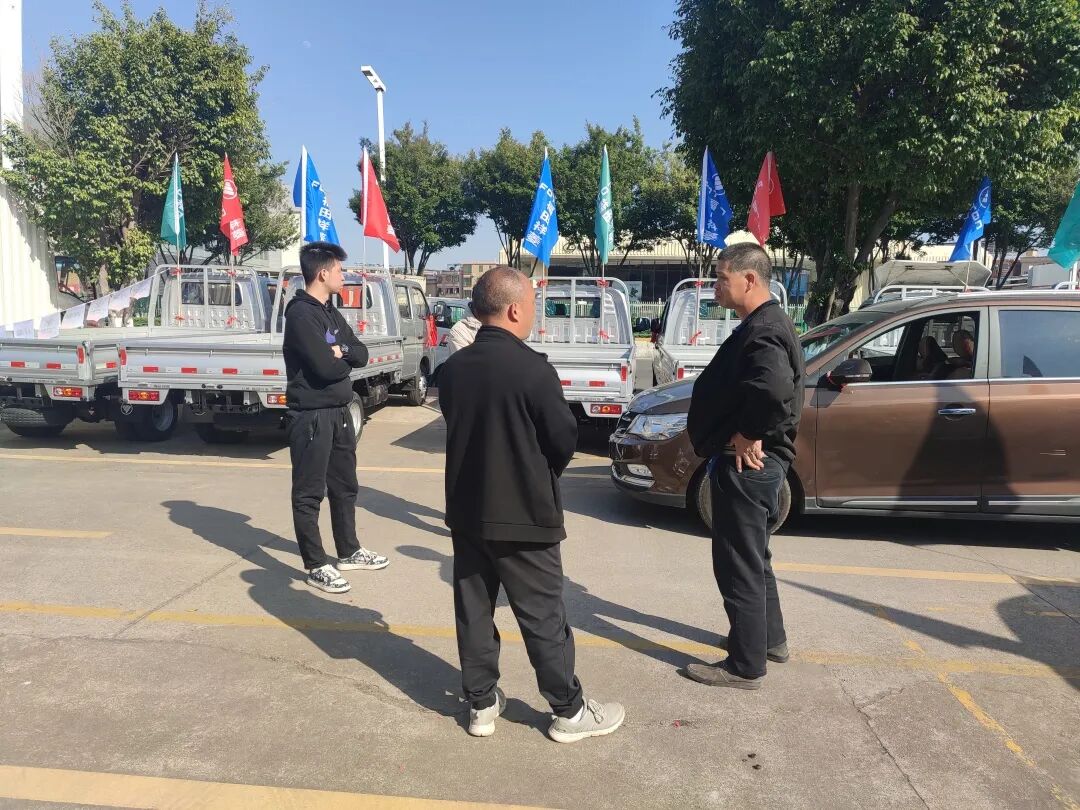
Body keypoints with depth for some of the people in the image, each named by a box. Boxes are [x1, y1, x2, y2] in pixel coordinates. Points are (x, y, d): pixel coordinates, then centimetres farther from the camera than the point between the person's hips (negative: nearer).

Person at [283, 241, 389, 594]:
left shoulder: (331, 312, 13)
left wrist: (342, 350, -13)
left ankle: (349, 552, 33)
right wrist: (344, 359, -3)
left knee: (345, 486, 19)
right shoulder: (300, 314, -16)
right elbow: (325, 368, -24)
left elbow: (361, 355, 8)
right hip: (311, 416, -9)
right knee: (309, 493, 1)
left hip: (339, 412, 10)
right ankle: (316, 566, 10)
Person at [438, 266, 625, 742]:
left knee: (474, 610, 15)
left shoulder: (452, 368, 0)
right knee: (543, 617, 6)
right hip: (524, 514, -6)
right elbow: (565, 441, -12)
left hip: (467, 511, 6)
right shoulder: (533, 369, -19)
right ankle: (569, 711, 20)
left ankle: (481, 703, 27)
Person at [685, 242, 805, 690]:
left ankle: (745, 666, 14)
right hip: (756, 461, 11)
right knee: (752, 556, 23)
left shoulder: (762, 330, -20)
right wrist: (749, 435, 9)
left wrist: (750, 435, -25)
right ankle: (770, 639, 40)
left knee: (739, 564, 0)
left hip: (745, 464, -11)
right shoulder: (765, 323, 13)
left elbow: (775, 388, -39)